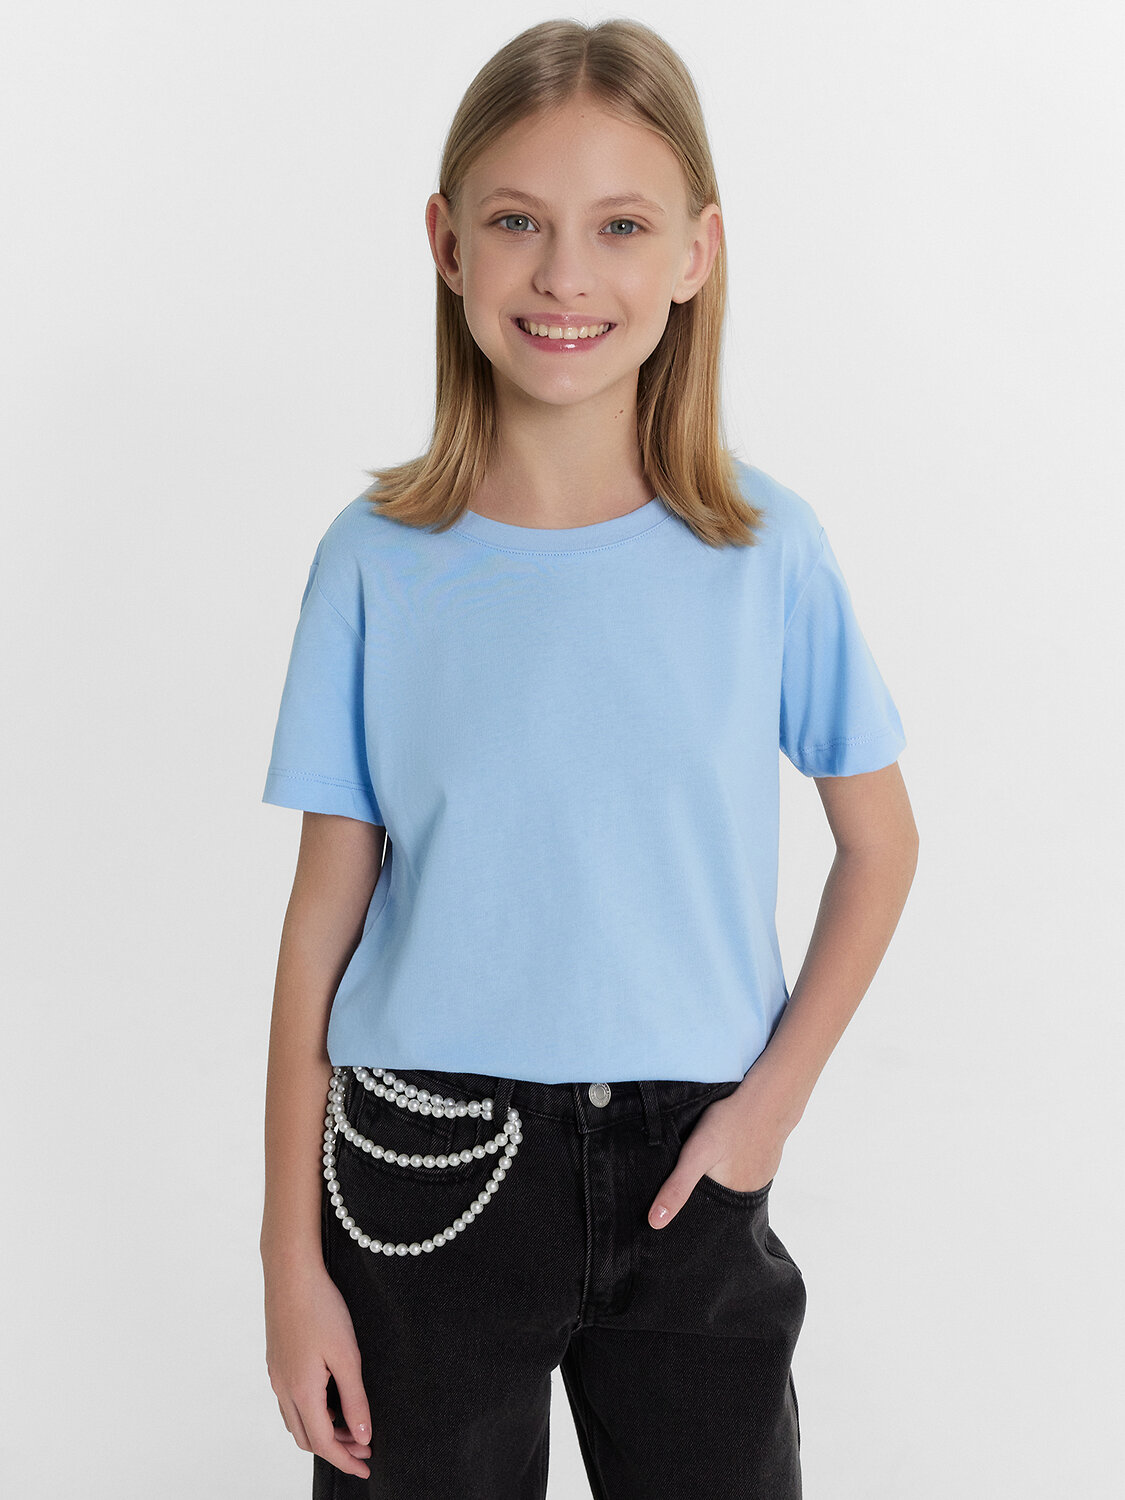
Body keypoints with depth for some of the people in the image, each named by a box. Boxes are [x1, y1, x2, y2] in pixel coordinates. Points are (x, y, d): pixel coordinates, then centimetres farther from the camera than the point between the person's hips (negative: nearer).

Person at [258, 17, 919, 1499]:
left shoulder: (765, 548, -5)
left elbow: (880, 845, 6)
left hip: (683, 1172, 1)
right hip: (425, 1170, 0)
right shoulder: (378, 559, -6)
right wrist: (292, 1254, -1)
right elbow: (327, 908, -2)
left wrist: (775, 1096, -6)